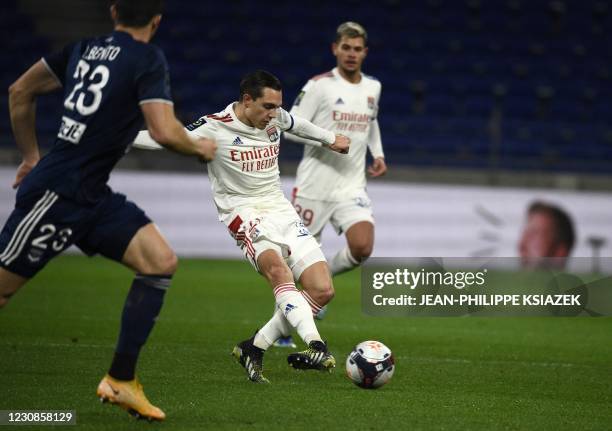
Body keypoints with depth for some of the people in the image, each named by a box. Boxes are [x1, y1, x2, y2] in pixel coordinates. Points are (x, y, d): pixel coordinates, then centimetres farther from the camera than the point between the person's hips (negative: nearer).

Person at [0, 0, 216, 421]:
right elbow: (165, 132, -19)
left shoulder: (83, 45, 10)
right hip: (56, 195, -8)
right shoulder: (148, 60, -11)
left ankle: (121, 379, 0)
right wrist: (200, 148, 1)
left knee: (162, 262, -2)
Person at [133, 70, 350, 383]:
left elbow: (296, 124, 29)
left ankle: (254, 348, 2)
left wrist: (329, 139, 45)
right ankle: (315, 345, -49)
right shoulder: (215, 127, -10)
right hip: (245, 215, -7)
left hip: (281, 211, 7)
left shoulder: (275, 118, 7)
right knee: (278, 268, -37)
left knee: (322, 290, -7)